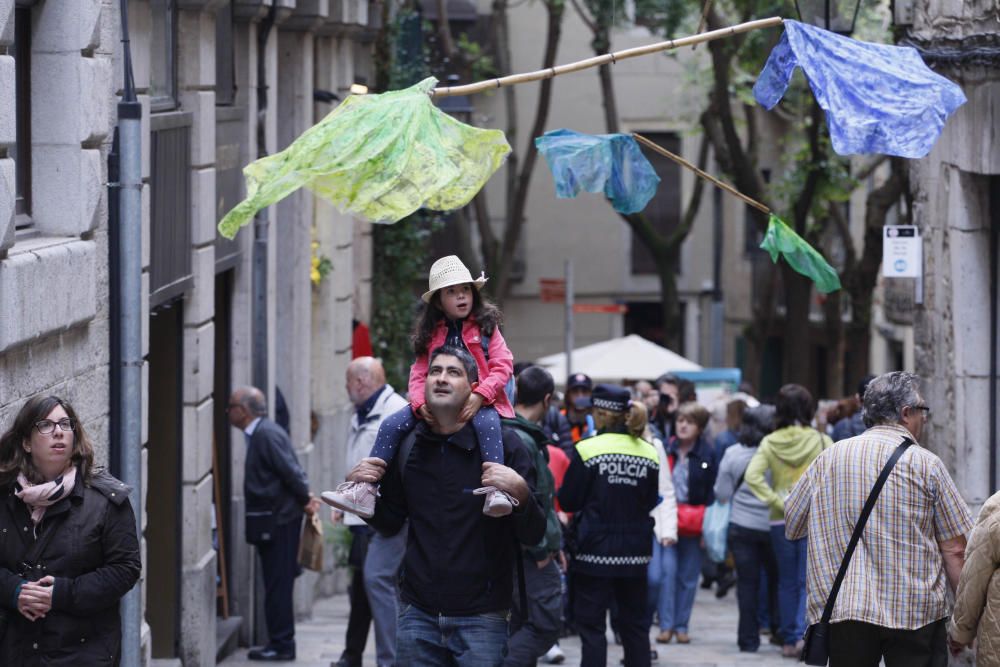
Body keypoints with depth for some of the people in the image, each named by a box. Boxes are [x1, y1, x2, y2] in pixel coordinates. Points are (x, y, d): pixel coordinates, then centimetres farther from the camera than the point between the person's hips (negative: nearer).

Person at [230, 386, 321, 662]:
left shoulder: (266, 434, -17)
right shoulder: (260, 433, 14)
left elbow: (290, 470, -20)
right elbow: (290, 471, 15)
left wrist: (305, 500, -9)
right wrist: (305, 499, 8)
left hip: (278, 522, -10)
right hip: (274, 522, 10)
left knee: (278, 585, -4)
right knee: (277, 584, 14)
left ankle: (282, 645, 0)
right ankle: (280, 643, 19)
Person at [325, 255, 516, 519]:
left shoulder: (486, 327, 6)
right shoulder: (430, 334, 15)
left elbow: (503, 366, -5)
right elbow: (419, 375, 7)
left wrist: (479, 396, -21)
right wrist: (420, 404, -15)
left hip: (480, 402, -4)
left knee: (487, 423, -39)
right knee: (391, 425, -13)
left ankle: (496, 492, -48)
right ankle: (365, 490, -16)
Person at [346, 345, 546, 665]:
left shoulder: (502, 443, -4)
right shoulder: (406, 446, 7)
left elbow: (533, 536, -6)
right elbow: (390, 524, 19)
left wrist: (520, 492, -25)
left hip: (480, 617, -3)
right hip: (418, 612, 3)